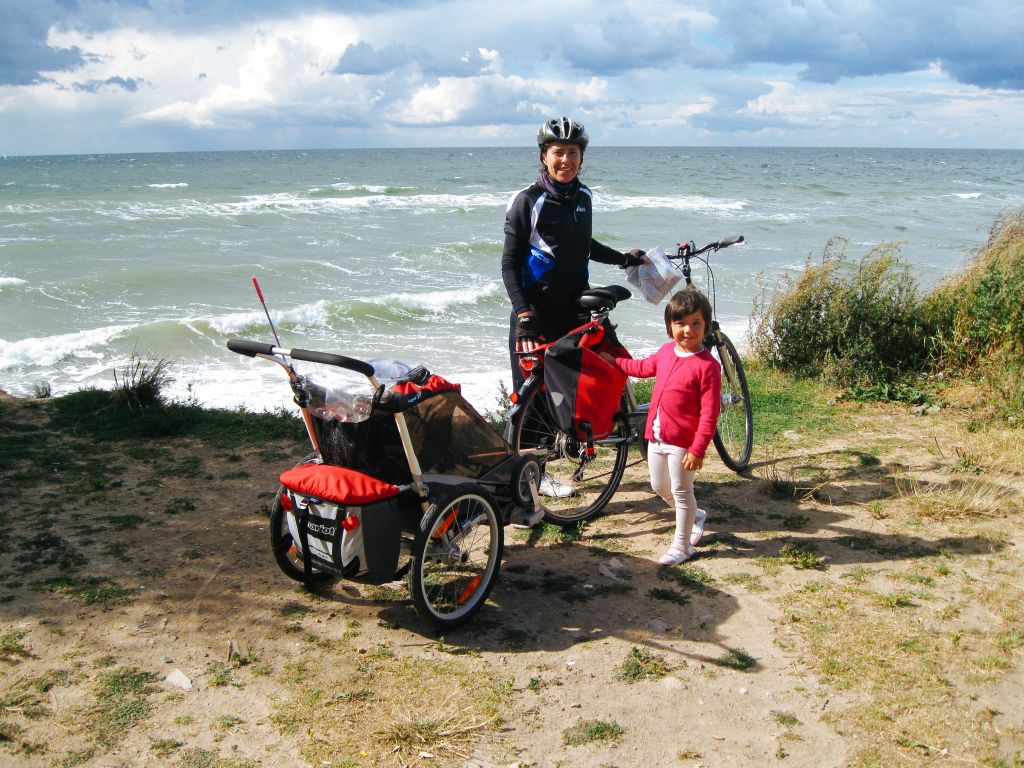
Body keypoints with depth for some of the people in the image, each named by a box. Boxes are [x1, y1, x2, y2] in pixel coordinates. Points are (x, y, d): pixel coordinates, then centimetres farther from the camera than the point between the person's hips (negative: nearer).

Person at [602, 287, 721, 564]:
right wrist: (614, 361, 30)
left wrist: (697, 449, -20)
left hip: (682, 443, -7)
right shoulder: (667, 351, 2)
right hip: (656, 436, 8)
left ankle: (682, 545, 23)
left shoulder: (707, 365, -20)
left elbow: (709, 414, -19)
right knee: (659, 487, 21)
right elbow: (644, 367, 26)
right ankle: (694, 517, 45)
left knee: (681, 492, 7)